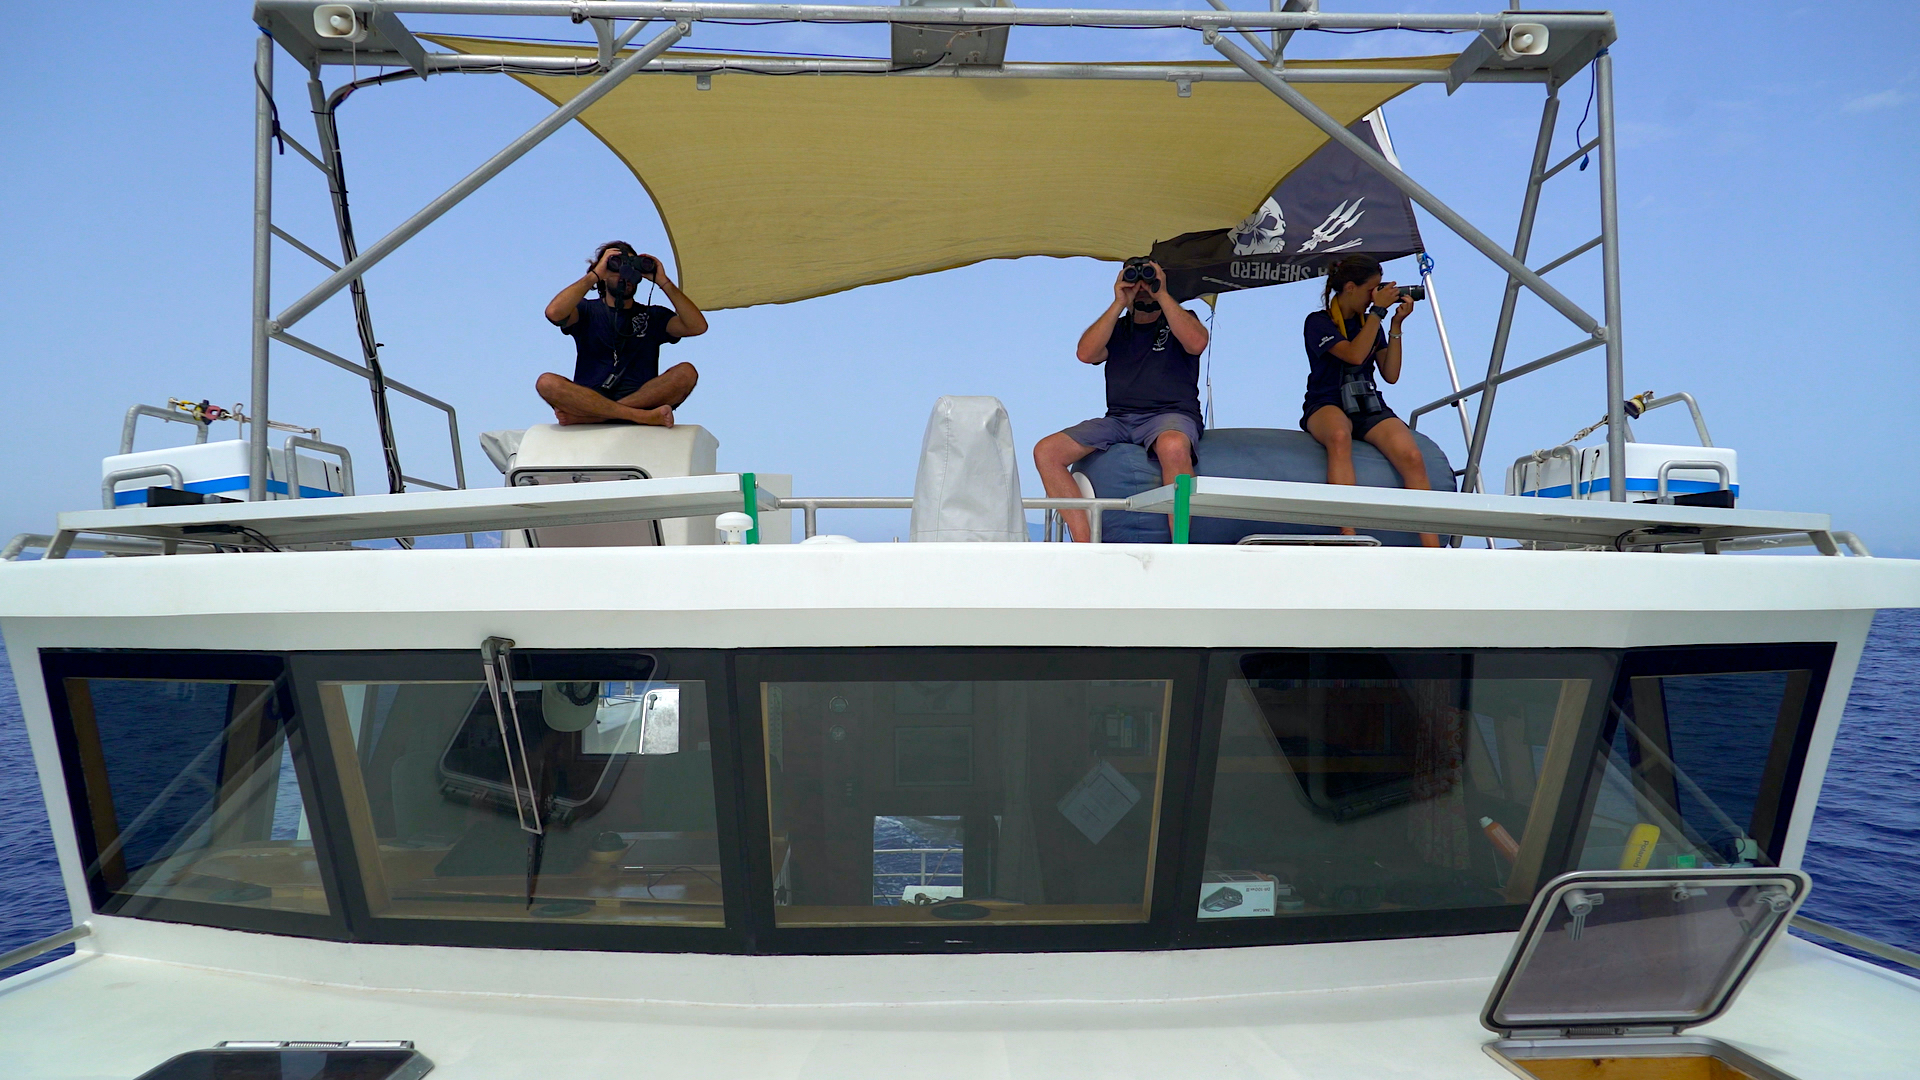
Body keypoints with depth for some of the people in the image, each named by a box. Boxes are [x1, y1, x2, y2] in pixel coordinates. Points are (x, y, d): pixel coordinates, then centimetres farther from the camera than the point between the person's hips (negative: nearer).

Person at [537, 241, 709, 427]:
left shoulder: (653, 316, 20)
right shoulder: (587, 311, 16)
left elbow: (697, 326, 2)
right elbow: (554, 313, -7)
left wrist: (663, 282, 1)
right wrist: (594, 275, -3)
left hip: (641, 401, 1)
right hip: (589, 401, -1)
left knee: (686, 372, -24)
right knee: (547, 383, -28)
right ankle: (644, 417, -37)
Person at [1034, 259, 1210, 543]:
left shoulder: (1180, 319, 16)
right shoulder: (1116, 328, 22)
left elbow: (1196, 343, -9)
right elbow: (1086, 353, 1)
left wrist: (1162, 295, -4)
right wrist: (1119, 303, 1)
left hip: (1171, 415, -3)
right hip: (1118, 419, 4)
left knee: (1173, 446, -42)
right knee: (1046, 451, -18)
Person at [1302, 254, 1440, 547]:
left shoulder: (1369, 323, 19)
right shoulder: (1319, 322, 3)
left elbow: (1391, 375, 10)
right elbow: (1354, 355, -15)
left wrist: (1396, 325, 5)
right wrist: (1378, 310, -8)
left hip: (1369, 405, 5)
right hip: (1327, 406, -4)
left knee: (1412, 457, -25)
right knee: (1339, 436, -42)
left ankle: (1433, 553, -29)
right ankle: (1349, 536, -46)